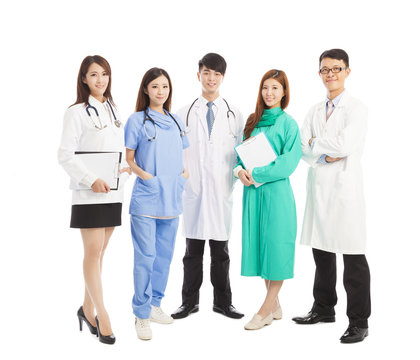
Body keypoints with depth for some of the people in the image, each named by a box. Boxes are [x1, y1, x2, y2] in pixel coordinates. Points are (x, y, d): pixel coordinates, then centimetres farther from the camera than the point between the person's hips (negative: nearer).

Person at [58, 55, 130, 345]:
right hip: (89, 193, -6)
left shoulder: (114, 110, 15)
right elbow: (65, 154, -10)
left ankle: (87, 309, 22)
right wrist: (92, 180, -18)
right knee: (93, 252, -4)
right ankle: (102, 316, 2)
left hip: (113, 192, 6)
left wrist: (126, 166, 0)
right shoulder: (77, 112, -5)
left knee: (100, 252, 11)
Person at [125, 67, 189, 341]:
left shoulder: (177, 122, 15)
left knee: (165, 254, 11)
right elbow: (128, 158, -1)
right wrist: (143, 174, -16)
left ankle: (154, 304, 26)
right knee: (146, 256, -5)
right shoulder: (137, 121, 0)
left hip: (172, 198, 5)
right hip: (146, 197, -5)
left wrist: (185, 173, 5)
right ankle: (142, 314, 6)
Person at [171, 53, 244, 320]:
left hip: (221, 190, 0)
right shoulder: (185, 114, 8)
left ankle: (222, 302, 19)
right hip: (194, 189, 0)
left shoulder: (235, 115, 8)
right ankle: (190, 301, 17)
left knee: (221, 250, 7)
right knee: (193, 250, 5)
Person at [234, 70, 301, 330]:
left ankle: (265, 311, 6)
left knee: (276, 247, -2)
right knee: (259, 244, 9)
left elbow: (289, 161, -11)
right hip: (253, 191, 6)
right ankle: (275, 307, 22)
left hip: (277, 191, -6)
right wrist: (240, 170, -7)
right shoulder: (253, 121, 13)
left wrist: (257, 174, -16)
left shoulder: (288, 123, -3)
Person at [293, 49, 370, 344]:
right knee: (322, 253, 15)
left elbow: (345, 145, -17)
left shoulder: (357, 109, -4)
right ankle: (324, 309, 30)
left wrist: (315, 143, -4)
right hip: (319, 188, 6)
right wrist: (325, 156, -12)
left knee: (353, 257, -2)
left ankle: (359, 321, 6)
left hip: (345, 189, -6)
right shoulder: (315, 111, 15)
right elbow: (302, 148, 5)